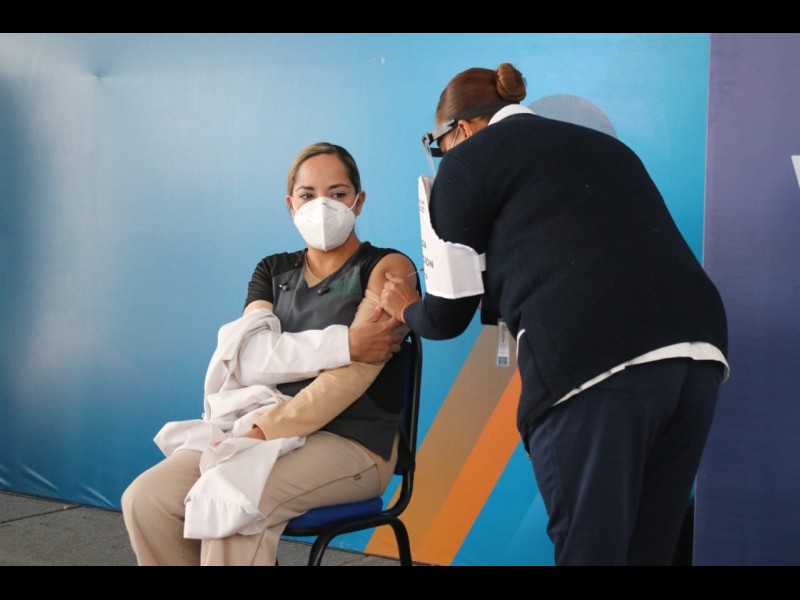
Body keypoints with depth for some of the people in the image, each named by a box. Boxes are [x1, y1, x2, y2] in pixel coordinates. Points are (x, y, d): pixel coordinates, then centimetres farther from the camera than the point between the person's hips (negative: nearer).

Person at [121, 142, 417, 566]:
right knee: (147, 499, -18)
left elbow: (353, 376, -16)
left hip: (353, 443, -5)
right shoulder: (272, 271, 14)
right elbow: (248, 361, -5)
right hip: (271, 430, 5)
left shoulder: (386, 268, -2)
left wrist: (263, 433, -25)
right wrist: (344, 344, -17)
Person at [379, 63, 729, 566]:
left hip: (593, 362, -7)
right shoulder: (603, 145, 31)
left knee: (589, 548, 3)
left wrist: (408, 309, 36)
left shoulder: (470, 158, 13)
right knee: (647, 549, 15)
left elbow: (449, 316, 14)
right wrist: (503, 301, 51)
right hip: (697, 348, 7)